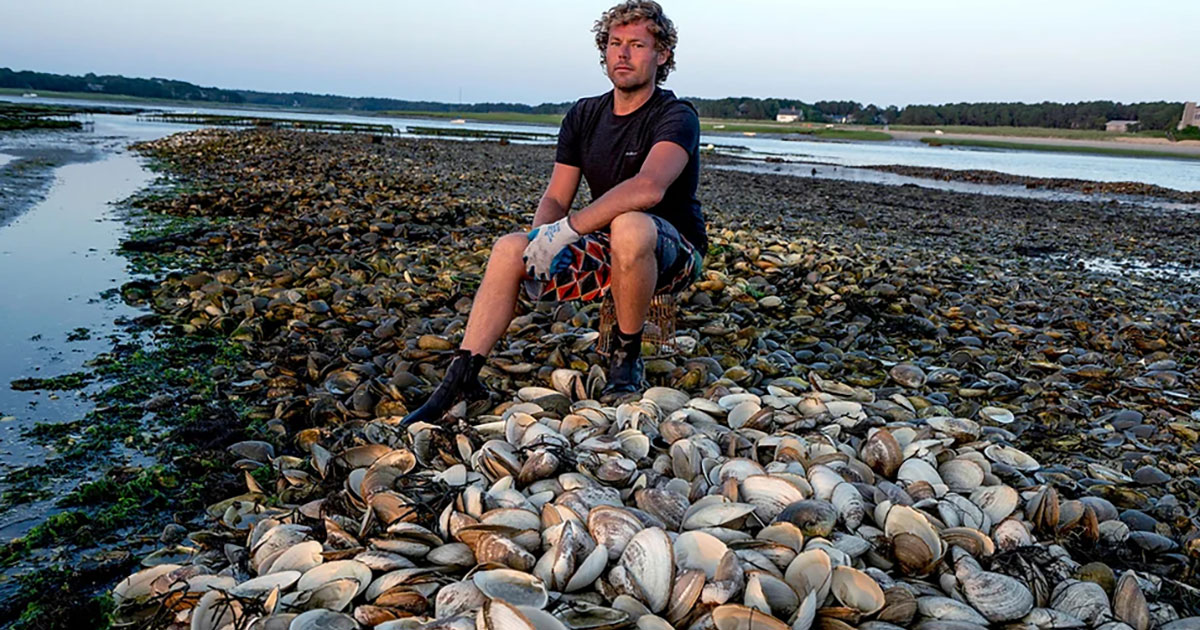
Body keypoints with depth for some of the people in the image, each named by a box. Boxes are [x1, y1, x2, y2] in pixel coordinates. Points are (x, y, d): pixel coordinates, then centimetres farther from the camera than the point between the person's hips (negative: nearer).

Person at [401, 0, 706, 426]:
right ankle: (462, 378, -13)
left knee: (629, 225, -39)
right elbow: (555, 199, 3)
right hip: (606, 251, 6)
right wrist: (541, 243, -19)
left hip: (672, 252, -6)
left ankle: (627, 357, -17)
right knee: (509, 248, -14)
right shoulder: (584, 116, 7)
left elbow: (648, 188, -34)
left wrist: (567, 228, -35)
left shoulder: (676, 117, -14)